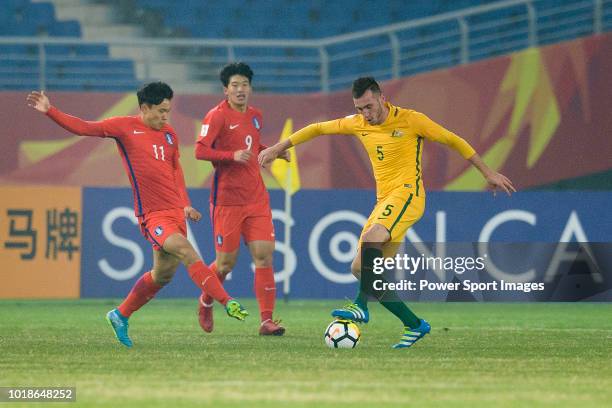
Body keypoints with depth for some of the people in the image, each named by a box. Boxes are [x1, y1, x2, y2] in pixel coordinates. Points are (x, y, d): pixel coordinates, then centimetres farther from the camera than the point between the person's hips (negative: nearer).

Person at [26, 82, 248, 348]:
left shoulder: (169, 134, 14)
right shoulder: (125, 127, -2)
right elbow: (82, 128, -1)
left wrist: (185, 204, 15)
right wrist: (49, 111, -10)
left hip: (176, 211, 7)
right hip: (153, 214, -7)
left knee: (163, 274, 11)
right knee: (187, 252, -24)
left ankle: (120, 315, 28)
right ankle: (227, 303, -28)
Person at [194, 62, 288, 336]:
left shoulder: (255, 116, 12)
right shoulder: (217, 116, -9)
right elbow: (200, 151, -17)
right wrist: (232, 155, -28)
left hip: (256, 198, 5)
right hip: (227, 199, -5)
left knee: (264, 255, -7)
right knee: (226, 262, 1)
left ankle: (266, 320, -8)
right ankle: (206, 302, 32)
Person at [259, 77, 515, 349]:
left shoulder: (410, 120, -6)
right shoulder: (358, 124, 9)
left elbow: (453, 141, 2)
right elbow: (318, 129, 20)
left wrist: (488, 173, 5)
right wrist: (278, 148, 18)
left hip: (407, 193, -7)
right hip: (384, 201, 7)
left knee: (371, 237, -33)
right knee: (360, 269, 0)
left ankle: (361, 306, -39)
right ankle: (414, 325, 6)